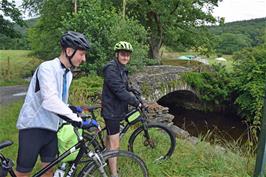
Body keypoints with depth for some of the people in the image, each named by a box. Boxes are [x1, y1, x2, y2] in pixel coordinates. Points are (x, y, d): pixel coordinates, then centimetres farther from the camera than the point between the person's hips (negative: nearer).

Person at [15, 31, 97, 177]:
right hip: (33, 126, -7)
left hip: (51, 128, 7)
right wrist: (79, 121, -33)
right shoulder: (47, 67, -19)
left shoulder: (68, 74, 8)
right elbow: (50, 101, -32)